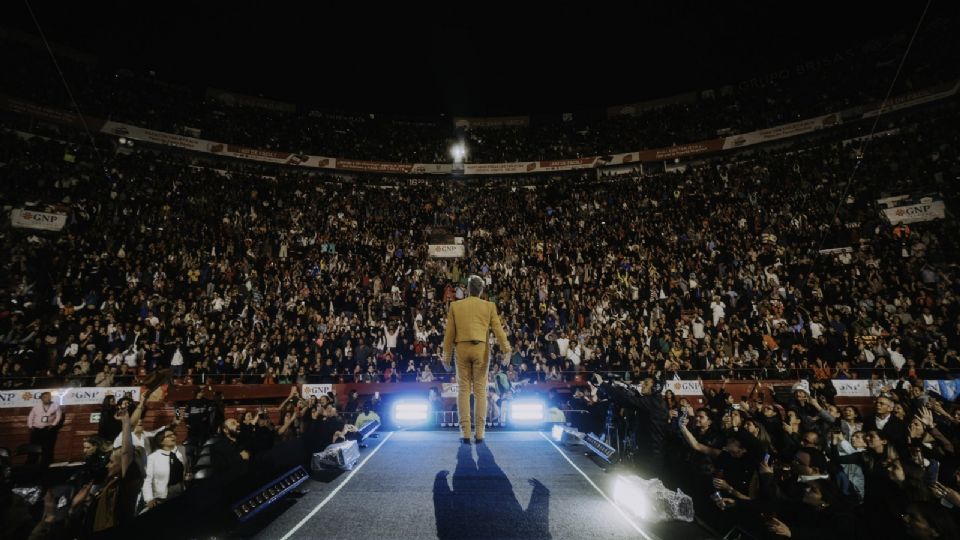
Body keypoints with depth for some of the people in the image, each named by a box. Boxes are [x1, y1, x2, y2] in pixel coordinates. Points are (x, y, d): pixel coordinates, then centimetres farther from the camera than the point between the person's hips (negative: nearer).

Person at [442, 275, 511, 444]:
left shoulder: (455, 306, 5)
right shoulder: (489, 306, 4)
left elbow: (449, 333, 6)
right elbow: (498, 329, -5)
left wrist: (446, 356, 11)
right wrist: (506, 349, -8)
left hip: (462, 349, 0)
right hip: (481, 349, 0)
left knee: (463, 390, 6)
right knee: (480, 391, 6)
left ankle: (465, 433, 5)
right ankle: (479, 433, 7)